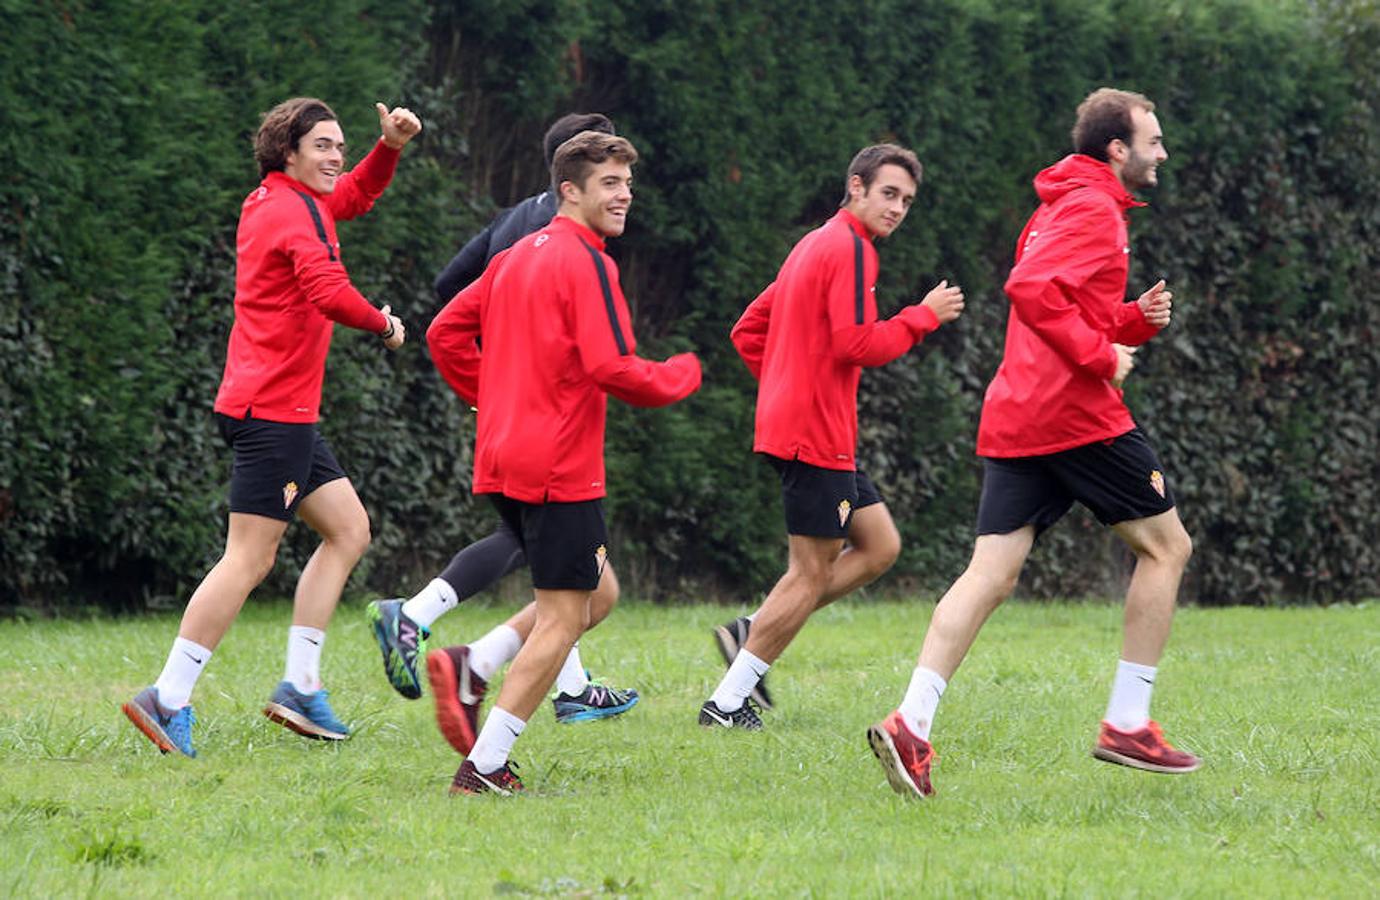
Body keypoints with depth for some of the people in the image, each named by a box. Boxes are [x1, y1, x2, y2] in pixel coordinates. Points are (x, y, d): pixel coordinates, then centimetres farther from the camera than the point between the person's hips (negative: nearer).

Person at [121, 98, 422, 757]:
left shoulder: (284, 202, 16)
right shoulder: (290, 209, -13)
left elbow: (355, 195, 34)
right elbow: (328, 292, -27)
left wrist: (391, 146, 18)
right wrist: (382, 325, -10)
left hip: (288, 412, 11)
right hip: (273, 411, -11)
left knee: (348, 529, 13)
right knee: (249, 560, -10)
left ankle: (300, 687, 11)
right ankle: (168, 699, -10)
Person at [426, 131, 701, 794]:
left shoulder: (516, 258, 14)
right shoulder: (586, 263, -12)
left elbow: (447, 334, 18)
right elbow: (612, 368, -19)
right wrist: (683, 374, -2)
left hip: (503, 459, 9)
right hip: (559, 465, -9)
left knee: (594, 590, 20)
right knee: (564, 618, -3)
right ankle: (483, 768, -7)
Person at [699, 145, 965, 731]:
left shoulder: (814, 246, 19)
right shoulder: (850, 249, -12)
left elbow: (748, 332, 22)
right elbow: (858, 344, -22)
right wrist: (924, 315, -11)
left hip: (790, 421, 10)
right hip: (817, 434, -10)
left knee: (879, 546, 12)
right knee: (813, 573, -5)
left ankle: (752, 635, 9)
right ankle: (727, 704, -4)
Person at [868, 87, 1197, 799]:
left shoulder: (1061, 208, 25)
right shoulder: (1094, 208, -8)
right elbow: (1031, 289, -23)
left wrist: (1136, 319, 15)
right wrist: (1100, 355, -19)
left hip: (1015, 419, 9)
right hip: (1075, 413, -9)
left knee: (991, 574, -1)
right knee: (1165, 545, 6)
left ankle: (911, 725, -15)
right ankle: (1127, 724, 6)